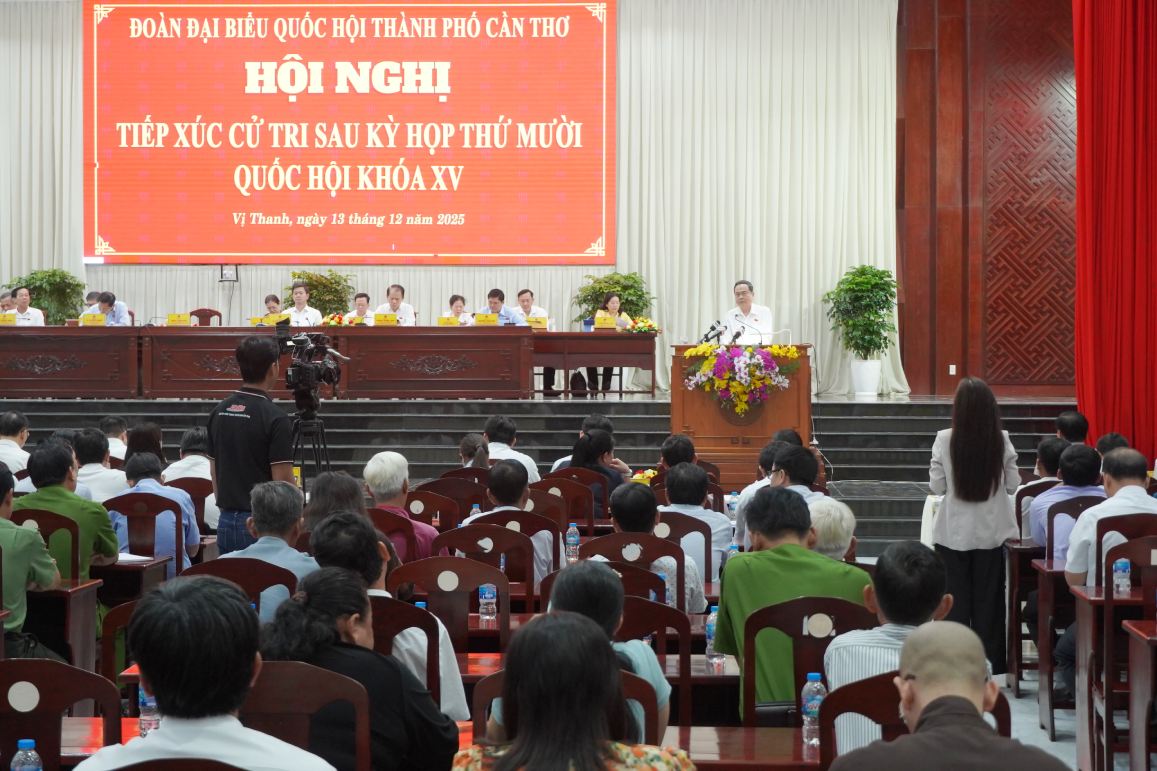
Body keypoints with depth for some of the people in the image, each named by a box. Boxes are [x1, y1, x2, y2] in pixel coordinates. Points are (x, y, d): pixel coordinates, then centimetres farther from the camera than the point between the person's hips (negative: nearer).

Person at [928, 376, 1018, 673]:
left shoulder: (945, 440, -12)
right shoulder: (1001, 441, -8)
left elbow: (936, 486, -6)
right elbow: (1012, 485, -1)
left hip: (953, 533, -1)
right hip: (991, 533, 1)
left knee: (955, 599, 10)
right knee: (988, 598, 11)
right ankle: (989, 663, 17)